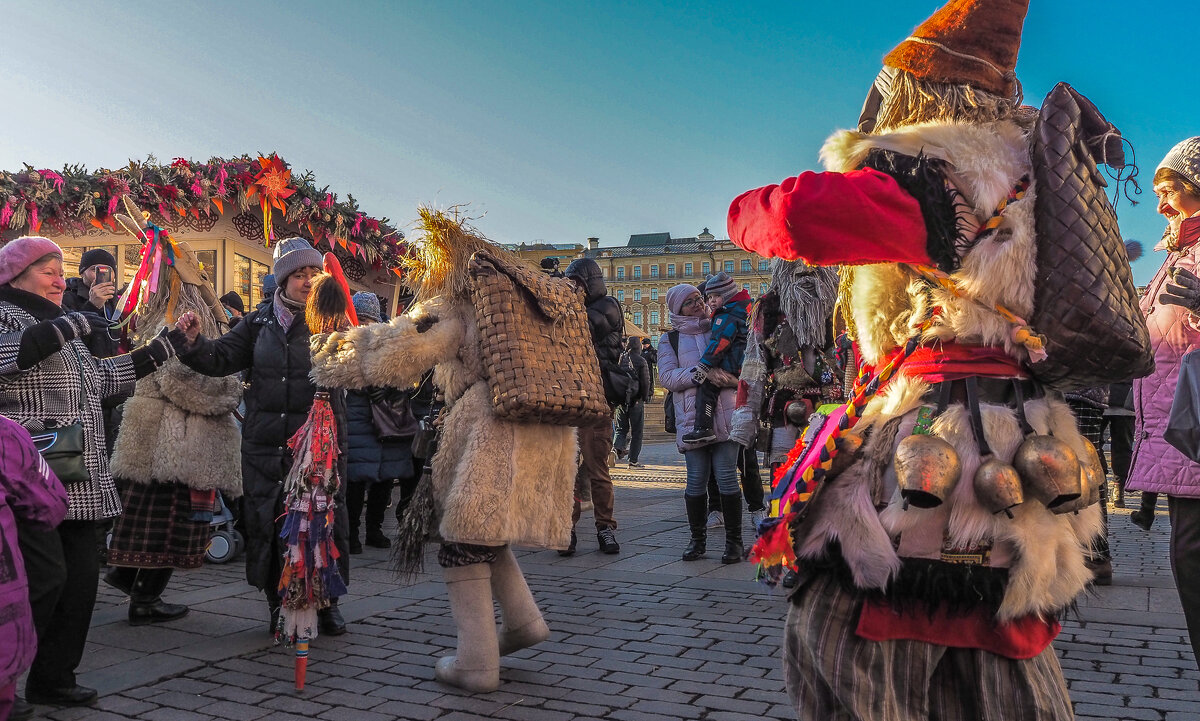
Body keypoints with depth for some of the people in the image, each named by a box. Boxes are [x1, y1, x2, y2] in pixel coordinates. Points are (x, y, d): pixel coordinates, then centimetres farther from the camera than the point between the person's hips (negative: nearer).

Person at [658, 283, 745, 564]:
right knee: (696, 480, 2)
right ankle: (697, 538, 16)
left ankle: (734, 539, 6)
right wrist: (696, 374, -17)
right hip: (691, 417, 0)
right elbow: (666, 377, -2)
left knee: (727, 477, -4)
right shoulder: (670, 340, 11)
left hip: (724, 414, 0)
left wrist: (720, 375, -13)